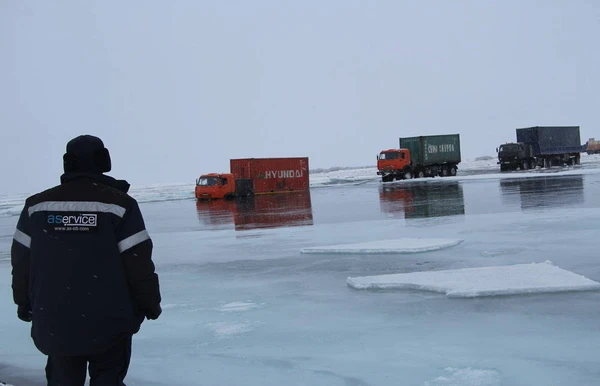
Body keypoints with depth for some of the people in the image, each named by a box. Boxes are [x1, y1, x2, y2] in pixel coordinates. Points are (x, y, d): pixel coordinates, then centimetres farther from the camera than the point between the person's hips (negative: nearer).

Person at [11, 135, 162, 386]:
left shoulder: (36, 205, 1)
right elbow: (138, 261, -10)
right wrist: (150, 303, 2)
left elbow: (21, 260, 6)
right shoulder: (119, 204, -10)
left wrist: (23, 302, 20)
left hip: (53, 320, 3)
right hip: (108, 320, -3)